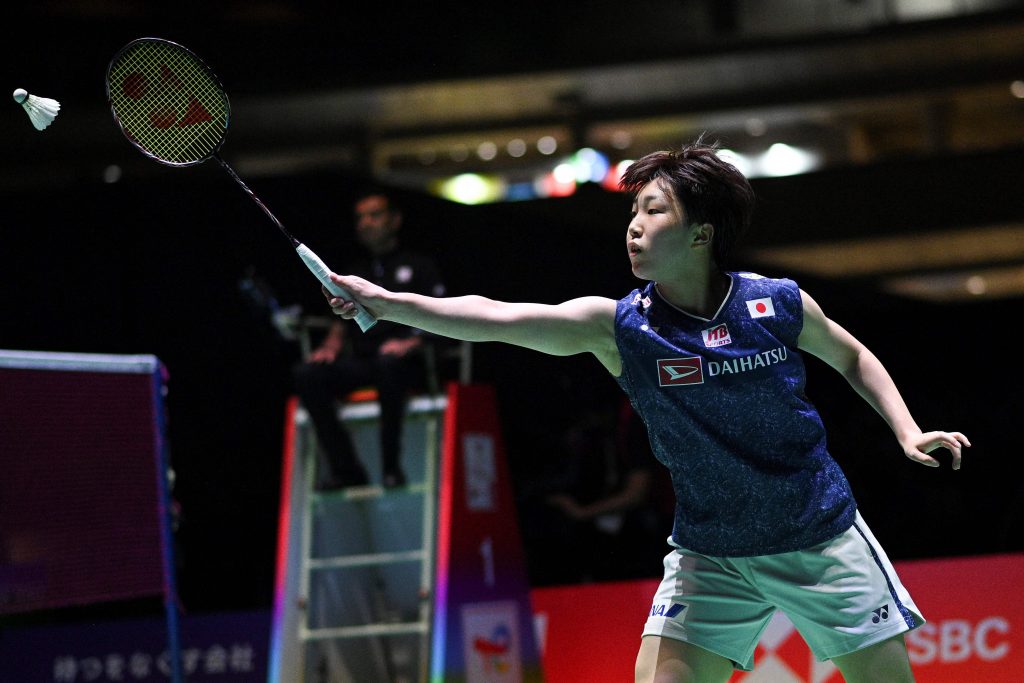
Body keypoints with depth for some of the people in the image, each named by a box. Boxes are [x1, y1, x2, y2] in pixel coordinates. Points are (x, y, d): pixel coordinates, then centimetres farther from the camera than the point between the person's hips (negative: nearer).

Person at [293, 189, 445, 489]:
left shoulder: (418, 265, 15)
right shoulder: (356, 272, 29)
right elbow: (341, 323, 25)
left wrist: (412, 343, -16)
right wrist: (330, 346, 2)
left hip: (405, 360, -4)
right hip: (359, 361, 5)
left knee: (389, 364, -41)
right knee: (307, 374, -25)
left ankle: (392, 466, -35)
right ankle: (345, 469, -28)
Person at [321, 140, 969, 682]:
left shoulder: (782, 305, -11)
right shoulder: (618, 327, -13)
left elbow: (853, 358, 10)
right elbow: (494, 317, -23)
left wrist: (908, 432, -1)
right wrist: (386, 302, -32)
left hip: (820, 539, 0)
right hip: (709, 554, 0)